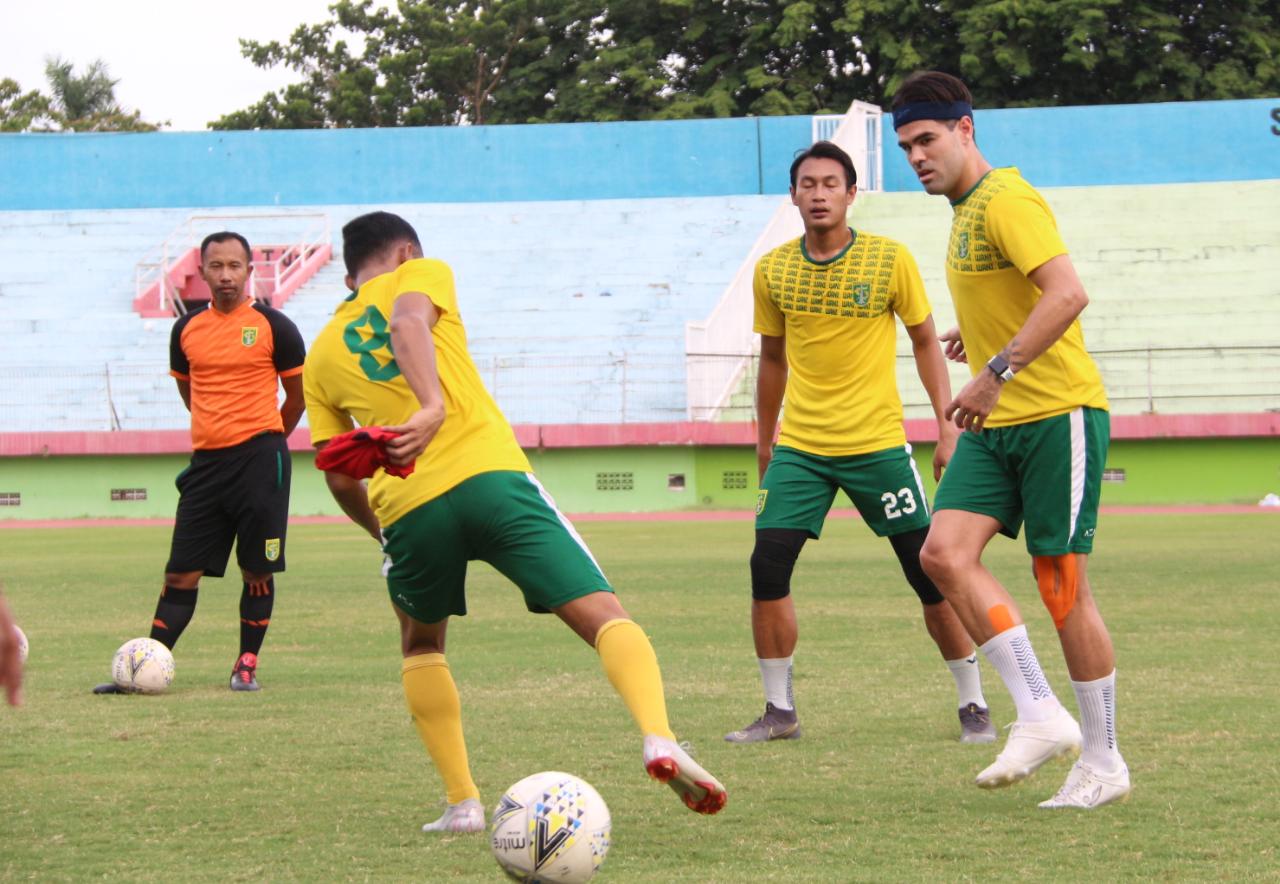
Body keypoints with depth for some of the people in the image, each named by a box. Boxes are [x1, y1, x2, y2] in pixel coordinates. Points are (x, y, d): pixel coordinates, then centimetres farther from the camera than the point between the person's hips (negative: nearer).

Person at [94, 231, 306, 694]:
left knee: (258, 571, 0)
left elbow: (297, 398, 5)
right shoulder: (186, 329, 9)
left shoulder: (273, 326, -2)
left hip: (260, 458, -4)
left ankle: (247, 665, 11)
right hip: (206, 462, 4)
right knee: (181, 573, 3)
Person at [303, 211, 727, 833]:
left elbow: (340, 479, 20)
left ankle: (462, 802, 16)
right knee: (604, 616, -5)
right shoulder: (419, 274, 17)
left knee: (421, 645, 28)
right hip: (489, 476, -3)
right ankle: (658, 739, -31)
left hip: (406, 507, 3)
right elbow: (408, 321, -9)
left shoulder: (320, 356, 24)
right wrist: (431, 408, -23)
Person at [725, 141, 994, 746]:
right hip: (799, 447, 2)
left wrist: (948, 429, -3)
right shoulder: (772, 271, 2)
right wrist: (764, 442, 19)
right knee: (767, 569, -8)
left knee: (931, 573, -2)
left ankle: (973, 706, 12)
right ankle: (779, 711, 5)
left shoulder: (889, 260, -5)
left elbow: (925, 341, 3)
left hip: (878, 444, -2)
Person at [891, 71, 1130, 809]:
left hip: (1058, 414, -9)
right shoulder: (967, 212, 16)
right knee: (945, 551, -11)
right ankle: (1041, 715, -8)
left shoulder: (1007, 201, -13)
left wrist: (998, 370, -32)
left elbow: (1068, 294, -27)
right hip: (998, 424, 9)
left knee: (1063, 586, -3)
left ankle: (1104, 763, 8)